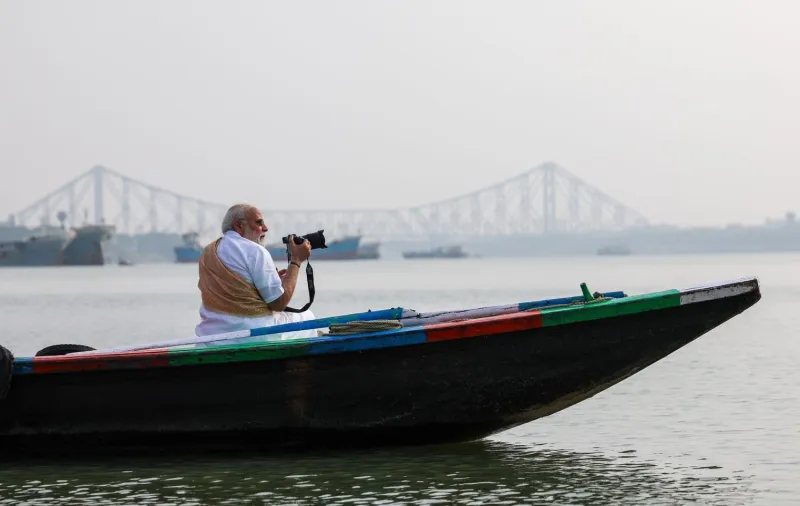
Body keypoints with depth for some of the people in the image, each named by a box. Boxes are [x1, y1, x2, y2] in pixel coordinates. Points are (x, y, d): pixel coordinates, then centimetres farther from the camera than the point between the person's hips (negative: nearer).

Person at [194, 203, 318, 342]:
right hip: (253, 337, -7)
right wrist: (296, 261, -2)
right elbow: (279, 303, -10)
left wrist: (274, 278, 19)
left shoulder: (207, 253, 13)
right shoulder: (254, 251, -10)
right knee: (306, 317, 19)